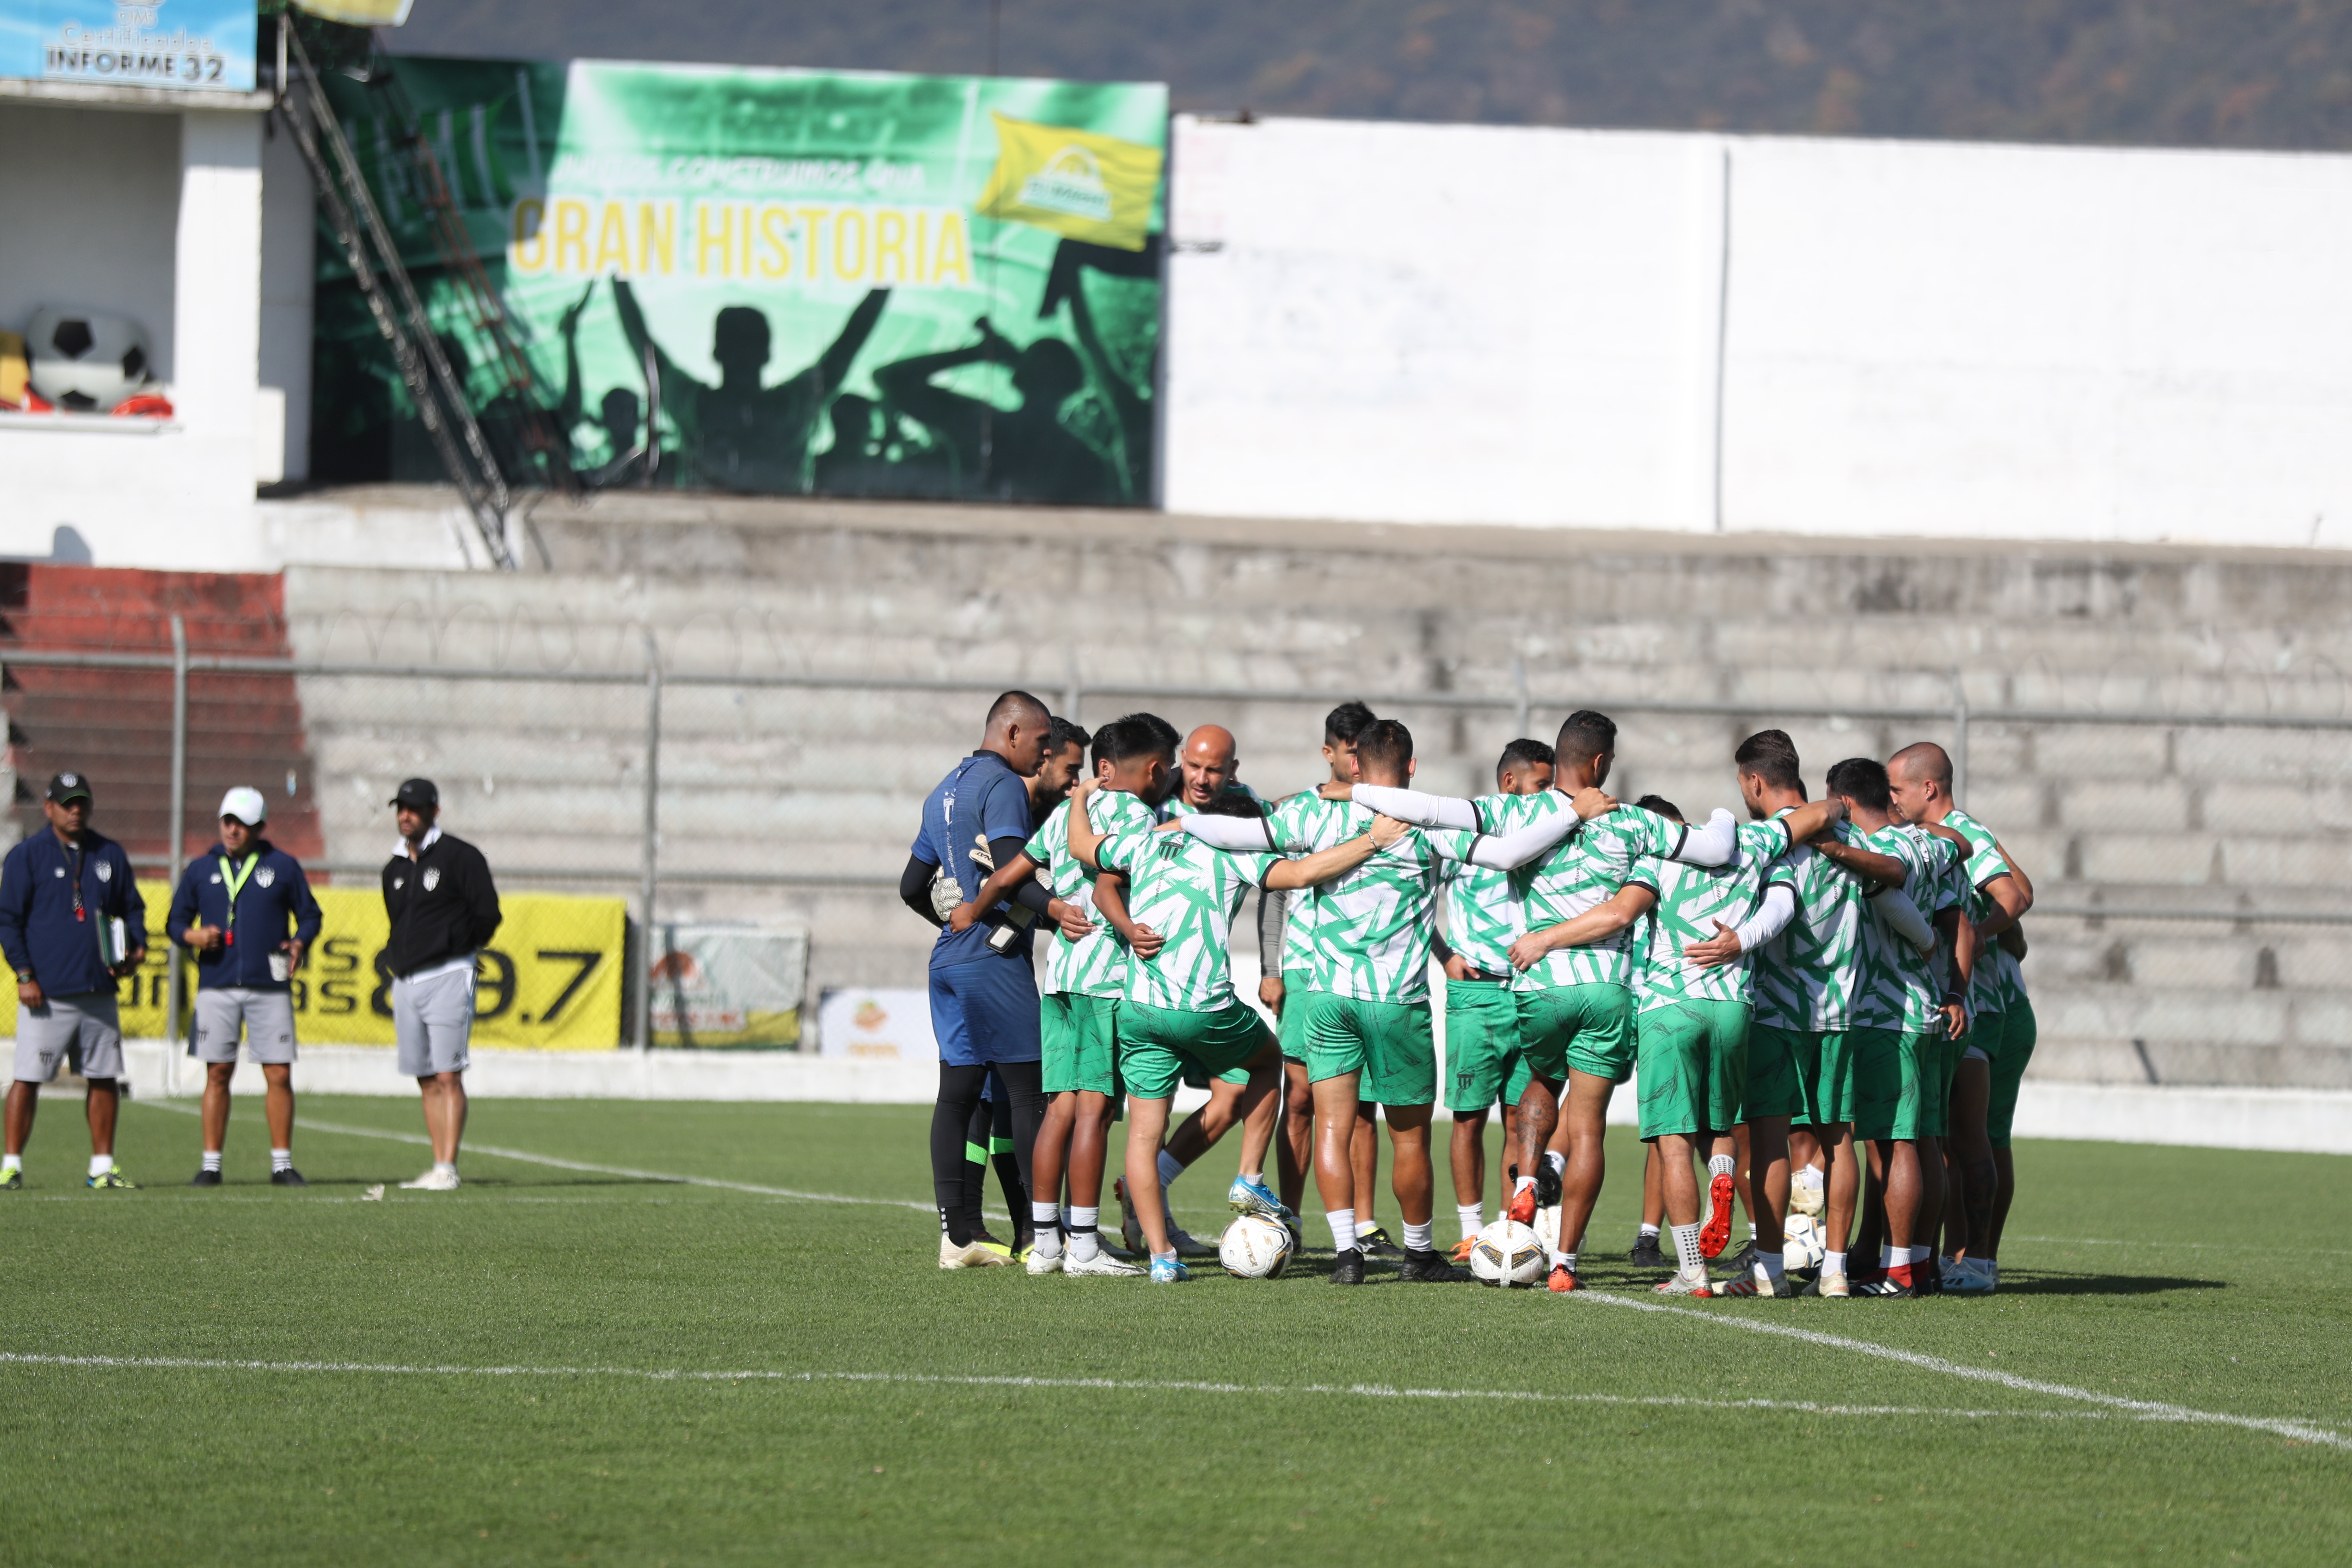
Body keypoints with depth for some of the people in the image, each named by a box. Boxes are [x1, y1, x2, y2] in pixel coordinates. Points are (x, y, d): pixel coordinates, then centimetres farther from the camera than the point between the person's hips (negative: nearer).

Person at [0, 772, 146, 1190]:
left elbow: (132, 908, 21)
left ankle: (103, 1166, 14)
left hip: (98, 993, 5)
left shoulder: (110, 855, 13)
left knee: (104, 1078, 6)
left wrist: (137, 947, 2)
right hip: (47, 993, -5)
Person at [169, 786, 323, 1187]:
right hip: (217, 987, 1)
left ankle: (282, 1164, 5)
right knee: (218, 1074, 0)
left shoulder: (283, 867, 7)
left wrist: (300, 943, -8)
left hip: (270, 988, -1)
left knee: (279, 1075, -3)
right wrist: (192, 936, -7)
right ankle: (211, 1165, 5)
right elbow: (175, 921, 16)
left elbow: (309, 915, 12)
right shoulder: (201, 869, 11)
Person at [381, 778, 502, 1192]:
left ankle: (447, 1169, -16)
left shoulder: (459, 857, -3)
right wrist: (395, 960, 12)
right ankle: (437, 1170, 8)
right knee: (427, 1080, 6)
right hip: (405, 983, 7)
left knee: (448, 1077, -12)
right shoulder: (394, 870, 17)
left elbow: (487, 914, -4)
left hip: (447, 976, -7)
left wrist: (457, 950, 1)